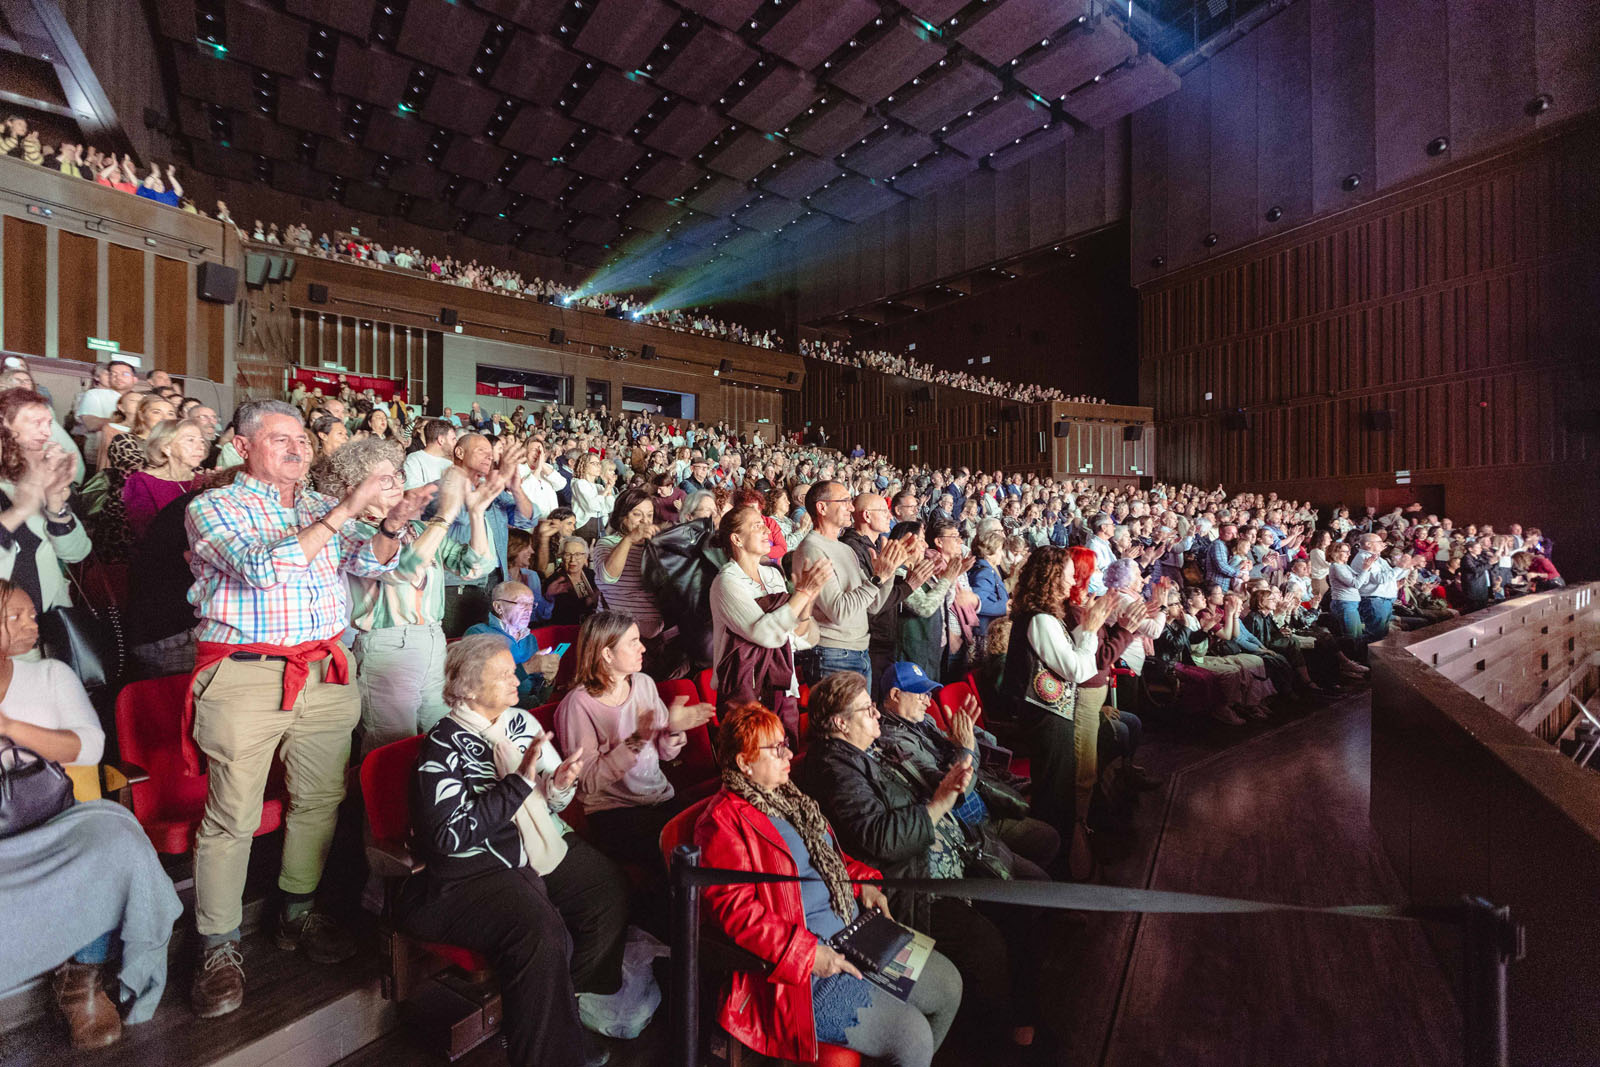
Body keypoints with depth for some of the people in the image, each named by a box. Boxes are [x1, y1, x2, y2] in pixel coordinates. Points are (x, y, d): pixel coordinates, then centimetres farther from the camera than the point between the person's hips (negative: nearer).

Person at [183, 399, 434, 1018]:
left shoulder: (320, 507, 14)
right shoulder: (214, 507, -2)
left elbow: (369, 562, 6)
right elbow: (264, 567, -19)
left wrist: (392, 524, -15)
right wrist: (345, 512, -25)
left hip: (325, 673, 5)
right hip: (246, 675, -5)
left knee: (321, 798, 12)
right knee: (234, 815, 2)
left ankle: (298, 914, 30)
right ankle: (219, 947, 20)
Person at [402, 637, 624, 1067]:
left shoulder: (521, 722, 6)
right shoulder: (443, 746, -12)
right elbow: (451, 836, -21)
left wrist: (560, 785, -10)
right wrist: (520, 782, -25)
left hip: (539, 846, 7)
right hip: (475, 868, -6)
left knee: (610, 892, -11)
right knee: (540, 930, -28)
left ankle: (579, 1005, 12)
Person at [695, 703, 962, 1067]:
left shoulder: (788, 797, 13)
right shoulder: (724, 822, -16)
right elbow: (736, 910, -22)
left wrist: (862, 882, 6)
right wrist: (809, 954, -24)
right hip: (803, 969, -9)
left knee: (948, 982, 10)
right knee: (911, 1033, -15)